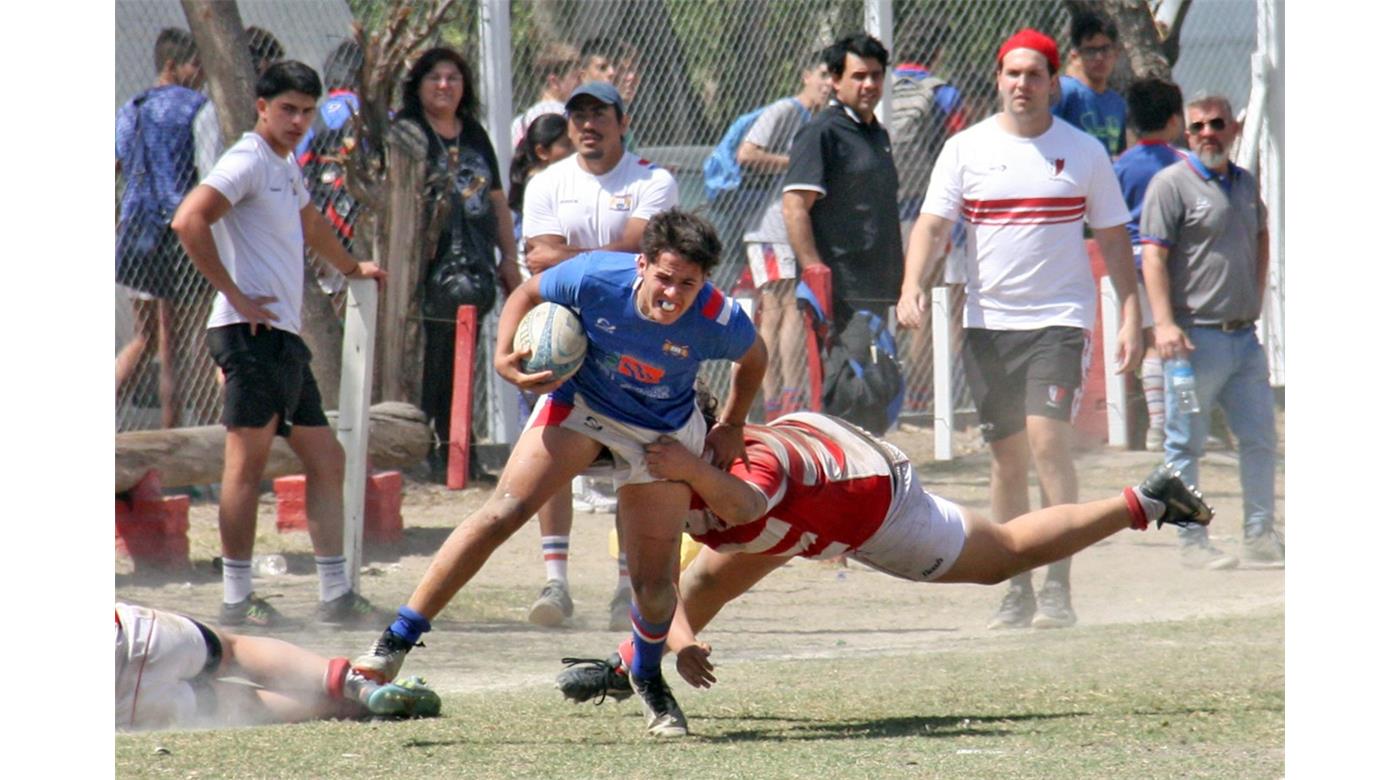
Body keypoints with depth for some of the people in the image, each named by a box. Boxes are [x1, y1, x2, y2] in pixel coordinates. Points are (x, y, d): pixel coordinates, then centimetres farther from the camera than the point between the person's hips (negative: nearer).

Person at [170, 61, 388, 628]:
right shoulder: (247, 162, -9)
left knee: (326, 462, 9)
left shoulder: (286, 168, 20)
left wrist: (352, 268, 56)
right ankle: (236, 599, -6)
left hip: (284, 337, 10)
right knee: (247, 463, -8)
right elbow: (189, 221, -23)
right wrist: (234, 295, -20)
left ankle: (336, 596, 12)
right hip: (252, 333, -10)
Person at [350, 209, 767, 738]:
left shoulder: (718, 321, -27)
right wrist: (505, 359, -21)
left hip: (662, 432, 0)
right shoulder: (595, 278, -28)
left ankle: (648, 676, 31)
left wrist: (730, 427, 3)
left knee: (654, 585, -4)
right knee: (505, 510, -19)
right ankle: (398, 640, -16)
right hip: (580, 401, 0)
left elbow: (754, 359, -2)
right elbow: (527, 295, -7)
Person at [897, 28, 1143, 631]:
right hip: (988, 323, 2)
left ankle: (1057, 587, -16)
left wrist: (1130, 316, 1)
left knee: (1047, 439, -18)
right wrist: (913, 286, -20)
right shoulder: (965, 149, 5)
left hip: (1060, 319, -2)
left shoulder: (1084, 152, 4)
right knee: (1007, 457, 6)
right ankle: (1017, 591, 14)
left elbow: (1112, 239, 8)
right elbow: (932, 224, -3)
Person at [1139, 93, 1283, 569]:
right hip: (1196, 337, -7)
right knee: (1186, 445, -2)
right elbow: (1153, 255, -12)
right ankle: (1191, 541, 2)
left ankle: (1260, 536, 15)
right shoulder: (1171, 184, -6)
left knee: (1260, 439, 7)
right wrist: (1164, 323, -22)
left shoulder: (1246, 184, 15)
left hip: (1244, 335, 7)